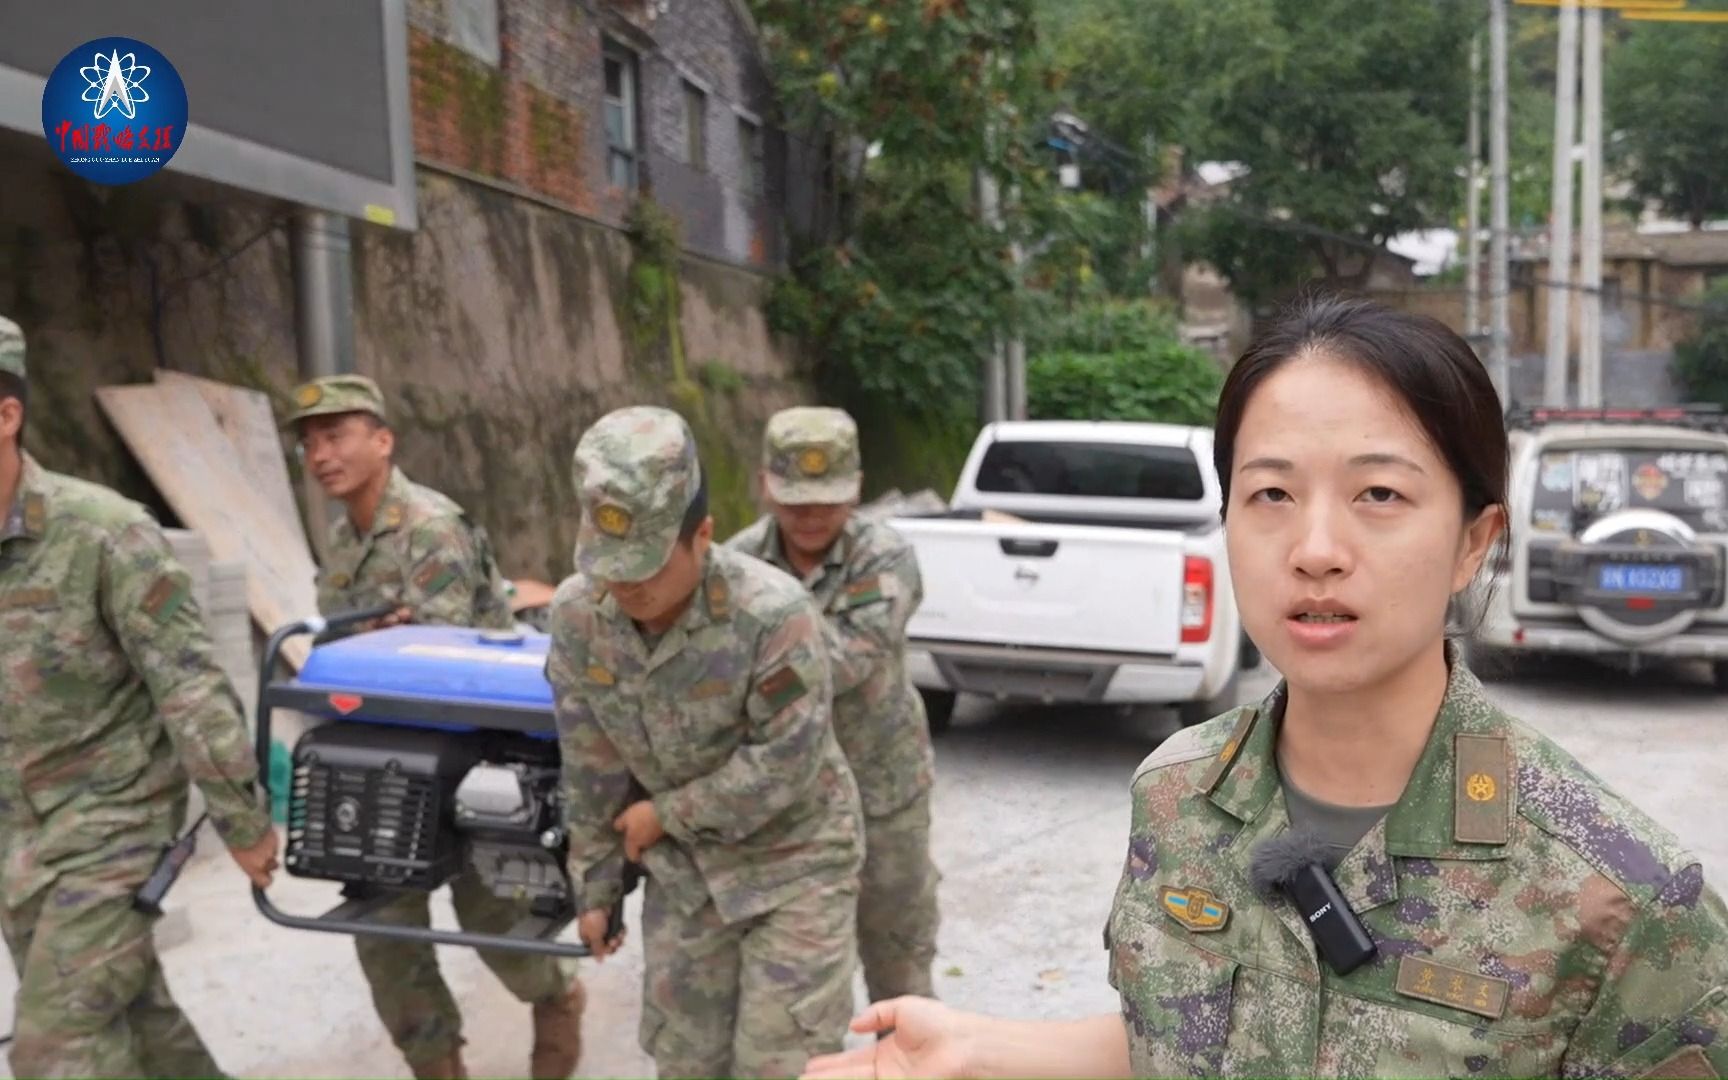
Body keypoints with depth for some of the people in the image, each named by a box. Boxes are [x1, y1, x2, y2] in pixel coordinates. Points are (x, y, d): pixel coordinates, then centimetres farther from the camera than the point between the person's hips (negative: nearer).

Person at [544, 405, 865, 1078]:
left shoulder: (773, 612, -30)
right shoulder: (576, 616, -13)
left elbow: (786, 764, -24)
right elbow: (591, 765, -2)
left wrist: (665, 813, -16)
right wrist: (595, 884, 5)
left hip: (793, 863, -5)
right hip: (683, 871, 5)